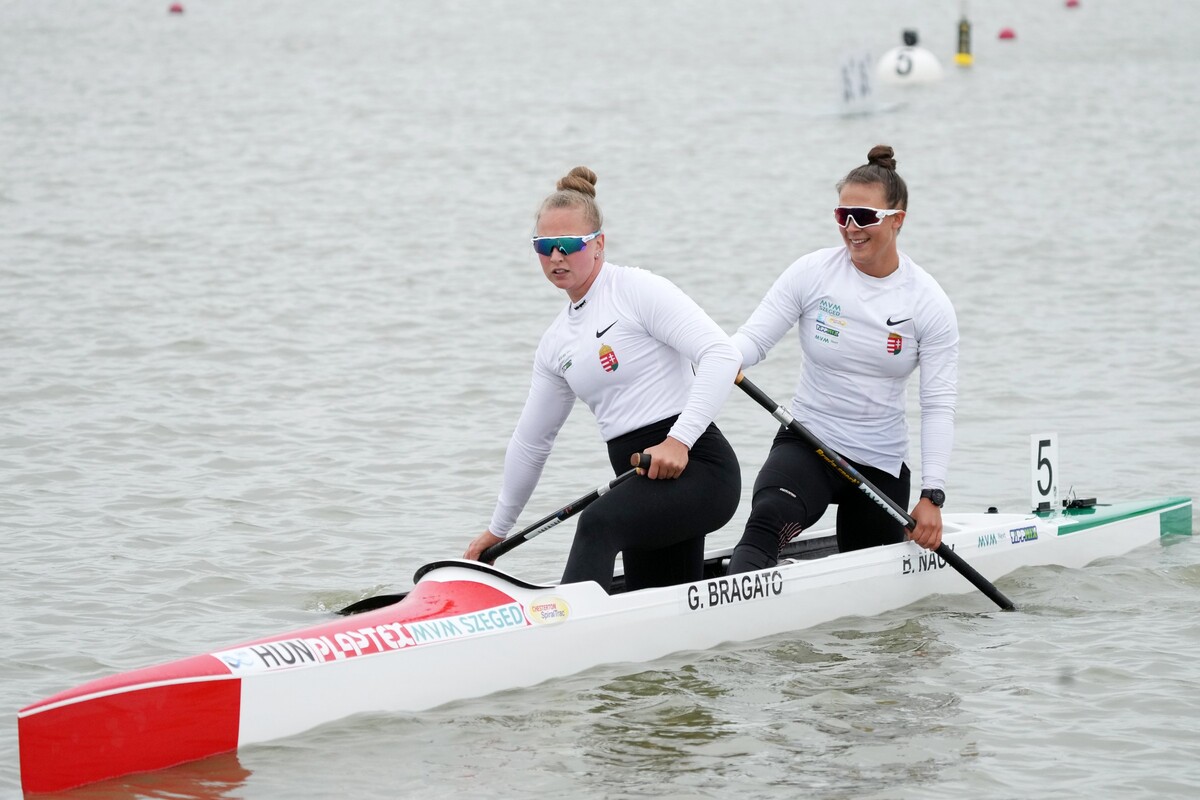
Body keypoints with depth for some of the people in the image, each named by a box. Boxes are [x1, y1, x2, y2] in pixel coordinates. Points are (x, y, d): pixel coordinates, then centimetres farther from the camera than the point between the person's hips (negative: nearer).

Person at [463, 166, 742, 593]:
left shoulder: (637, 289, -5)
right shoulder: (556, 342, 18)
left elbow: (722, 354, -16)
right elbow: (530, 441, 27)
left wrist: (679, 439, -24)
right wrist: (498, 530, 31)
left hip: (696, 466, -8)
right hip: (645, 479, 8)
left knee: (599, 523, -33)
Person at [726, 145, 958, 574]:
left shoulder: (928, 302, -5)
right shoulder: (812, 273, -5)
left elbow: (938, 404, -8)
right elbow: (754, 337, -7)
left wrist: (932, 496, -16)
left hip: (882, 465, 2)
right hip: (806, 443, -2)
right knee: (766, 523, -32)